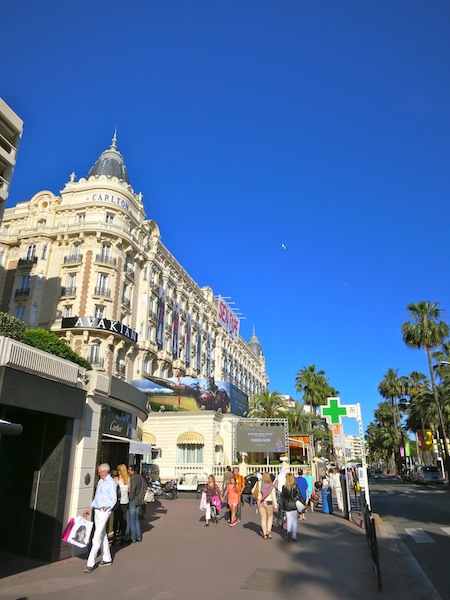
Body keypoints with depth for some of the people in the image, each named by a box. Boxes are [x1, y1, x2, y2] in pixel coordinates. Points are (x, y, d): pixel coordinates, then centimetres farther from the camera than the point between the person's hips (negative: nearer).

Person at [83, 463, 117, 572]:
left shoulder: (111, 483, -12)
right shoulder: (100, 481, 13)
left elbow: (114, 499, -12)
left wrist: (107, 507, -26)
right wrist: (89, 509, 19)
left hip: (104, 512, -8)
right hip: (96, 510, 8)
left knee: (97, 537, -8)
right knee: (103, 535, 15)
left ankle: (90, 563, -5)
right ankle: (106, 559, 26)